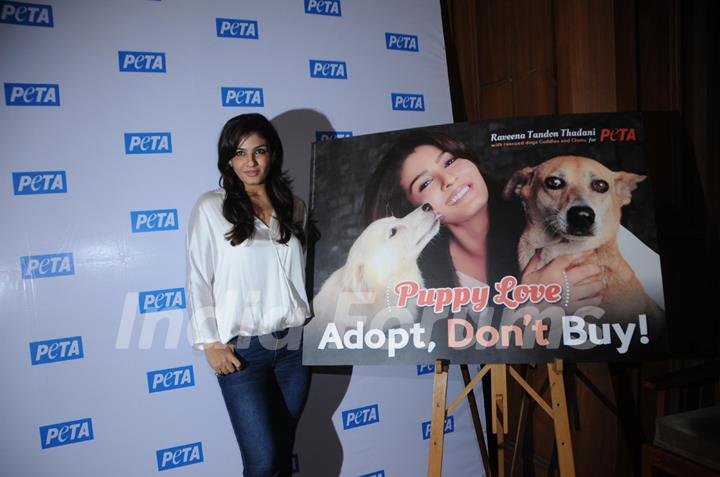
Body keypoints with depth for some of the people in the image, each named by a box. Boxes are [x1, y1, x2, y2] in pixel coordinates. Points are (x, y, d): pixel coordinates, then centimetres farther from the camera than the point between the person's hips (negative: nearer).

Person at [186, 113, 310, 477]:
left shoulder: (293, 206, 7)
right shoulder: (211, 207, -4)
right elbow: (198, 279, -4)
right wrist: (210, 343, -8)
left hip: (295, 343, 4)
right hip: (241, 349, -3)